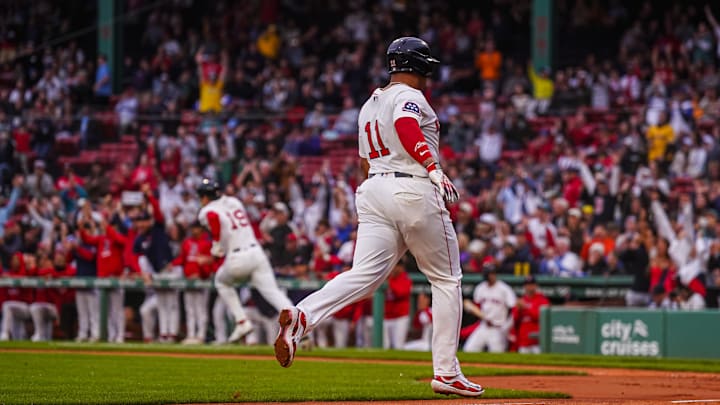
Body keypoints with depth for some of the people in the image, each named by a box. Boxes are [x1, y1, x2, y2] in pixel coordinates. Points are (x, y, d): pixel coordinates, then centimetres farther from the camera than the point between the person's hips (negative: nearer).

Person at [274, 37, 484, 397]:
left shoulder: (368, 106, 22)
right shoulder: (410, 97, -4)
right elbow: (405, 125, -26)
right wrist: (434, 170, -33)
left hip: (372, 191, 7)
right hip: (414, 191, -7)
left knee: (364, 276, -7)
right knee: (446, 279, 7)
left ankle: (301, 316, -34)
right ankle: (446, 373, 5)